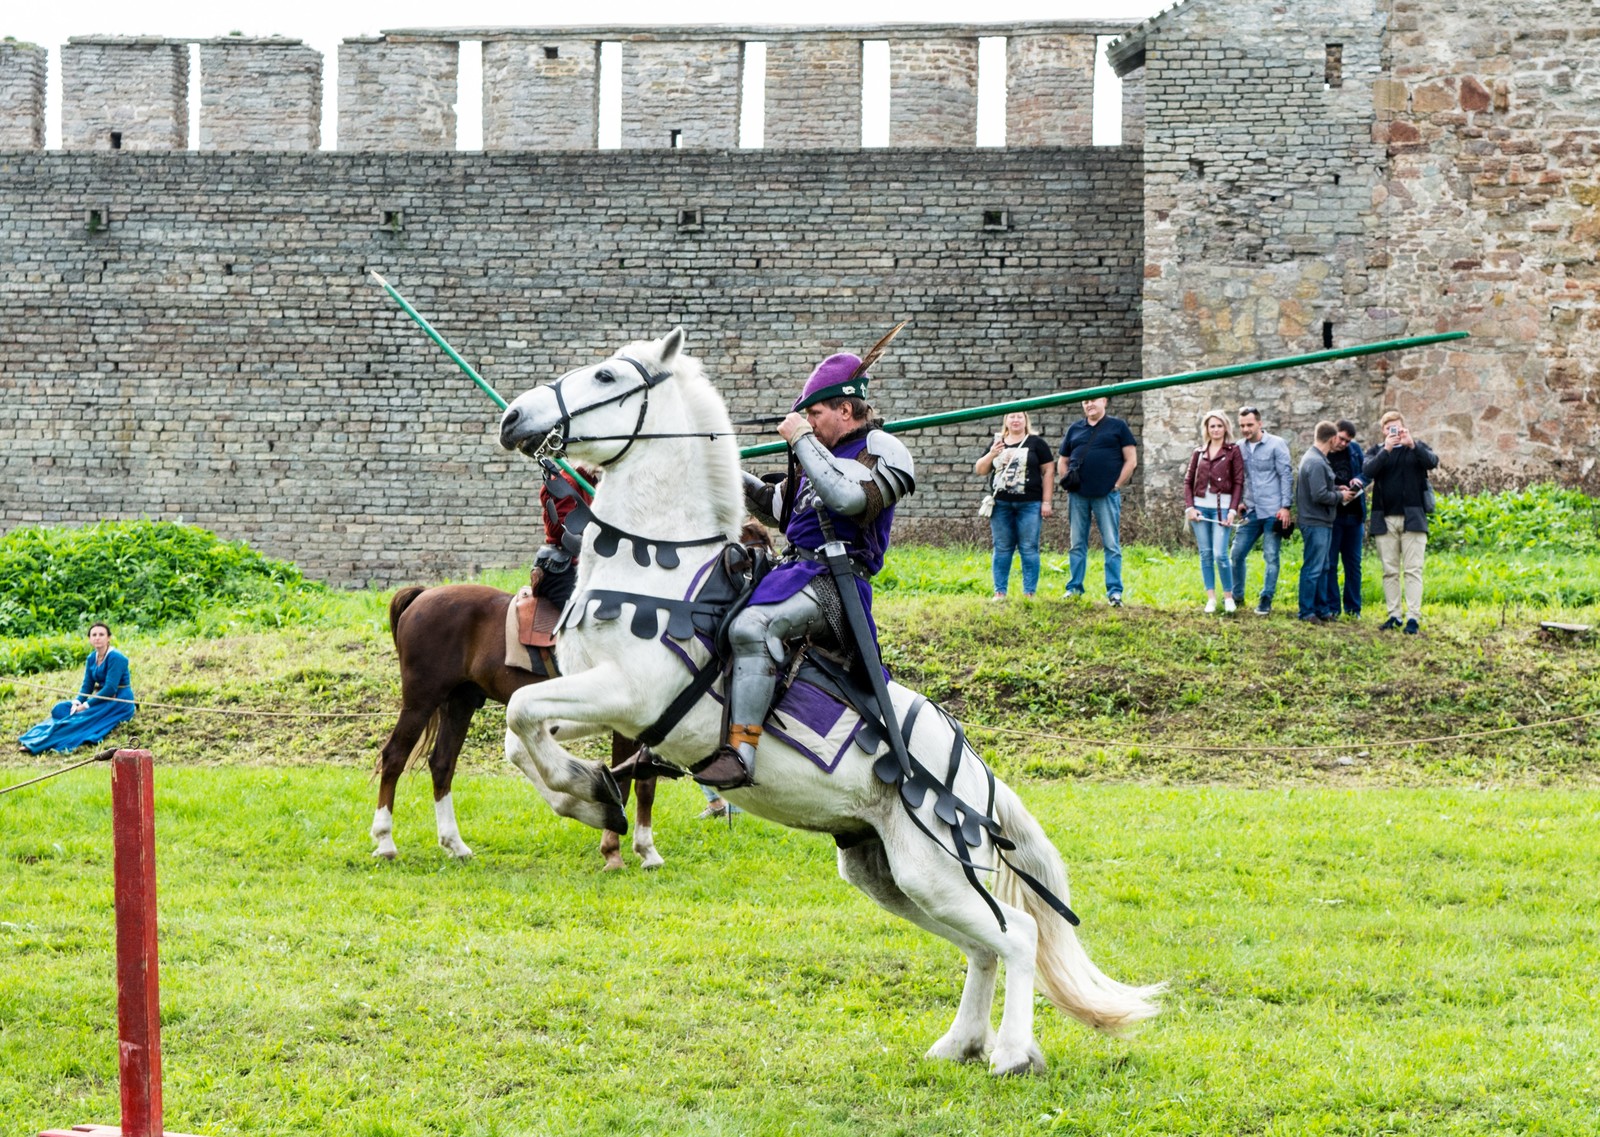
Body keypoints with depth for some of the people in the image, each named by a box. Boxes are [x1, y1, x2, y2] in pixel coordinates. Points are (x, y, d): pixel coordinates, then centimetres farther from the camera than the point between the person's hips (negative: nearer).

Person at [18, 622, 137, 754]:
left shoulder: (115, 657, -15)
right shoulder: (91, 658, 9)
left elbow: (110, 689, -20)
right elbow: (87, 686, 6)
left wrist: (86, 706, -19)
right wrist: (77, 703, -14)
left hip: (119, 702, -9)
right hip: (102, 700, 9)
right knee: (59, 709, -5)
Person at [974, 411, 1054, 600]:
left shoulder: (1036, 443, 4)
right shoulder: (997, 444, 13)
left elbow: (1047, 472, 2)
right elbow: (980, 469, 11)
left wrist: (1046, 501, -4)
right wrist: (991, 454, -8)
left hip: (1029, 504, -3)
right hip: (1001, 504, 3)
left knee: (1028, 548, -2)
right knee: (1002, 549, 5)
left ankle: (1029, 593, 2)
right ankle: (999, 592, 8)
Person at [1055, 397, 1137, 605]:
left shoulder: (1117, 427, 5)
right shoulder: (1074, 429, 15)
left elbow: (1131, 459, 1)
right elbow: (1062, 461, 20)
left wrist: (1117, 484, -5)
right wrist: (1066, 483, 6)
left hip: (1106, 494, -4)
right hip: (1078, 495, 4)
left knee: (1112, 544, -5)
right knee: (1077, 544, 7)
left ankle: (1115, 592, -5)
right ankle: (1074, 588, 12)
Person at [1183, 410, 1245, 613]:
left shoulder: (1233, 452, 2)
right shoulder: (1199, 452, 12)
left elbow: (1239, 482, -2)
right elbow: (1188, 481, 12)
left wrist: (1233, 510, -10)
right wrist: (1189, 507, 0)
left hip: (1222, 507, -4)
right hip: (1200, 507, 4)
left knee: (1220, 554, -12)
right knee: (1205, 554, 4)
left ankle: (1228, 596, 2)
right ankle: (1211, 598, 10)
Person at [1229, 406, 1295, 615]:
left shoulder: (1276, 445, -5)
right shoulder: (1240, 447, 8)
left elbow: (1286, 476, -7)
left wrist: (1285, 506, -12)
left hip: (1273, 511, -5)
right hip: (1252, 511, 5)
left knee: (1271, 557, -1)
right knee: (1237, 553, 4)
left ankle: (1266, 600, 5)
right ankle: (1236, 596, 18)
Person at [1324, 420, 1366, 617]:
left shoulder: (1355, 450, 5)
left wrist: (1360, 480, -9)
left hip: (1354, 514, 5)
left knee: (1353, 563, 10)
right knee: (1329, 564, 1)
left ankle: (1353, 608, 17)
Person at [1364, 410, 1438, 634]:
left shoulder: (1417, 449, 8)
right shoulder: (1378, 451, 12)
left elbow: (1432, 461, -12)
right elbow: (1369, 470, -8)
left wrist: (1412, 445, -27)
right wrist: (1386, 450, -21)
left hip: (1412, 518, -2)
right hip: (1385, 520, 2)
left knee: (1413, 570, -5)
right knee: (1390, 571, 5)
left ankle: (1413, 617, -8)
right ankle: (1393, 614, 9)